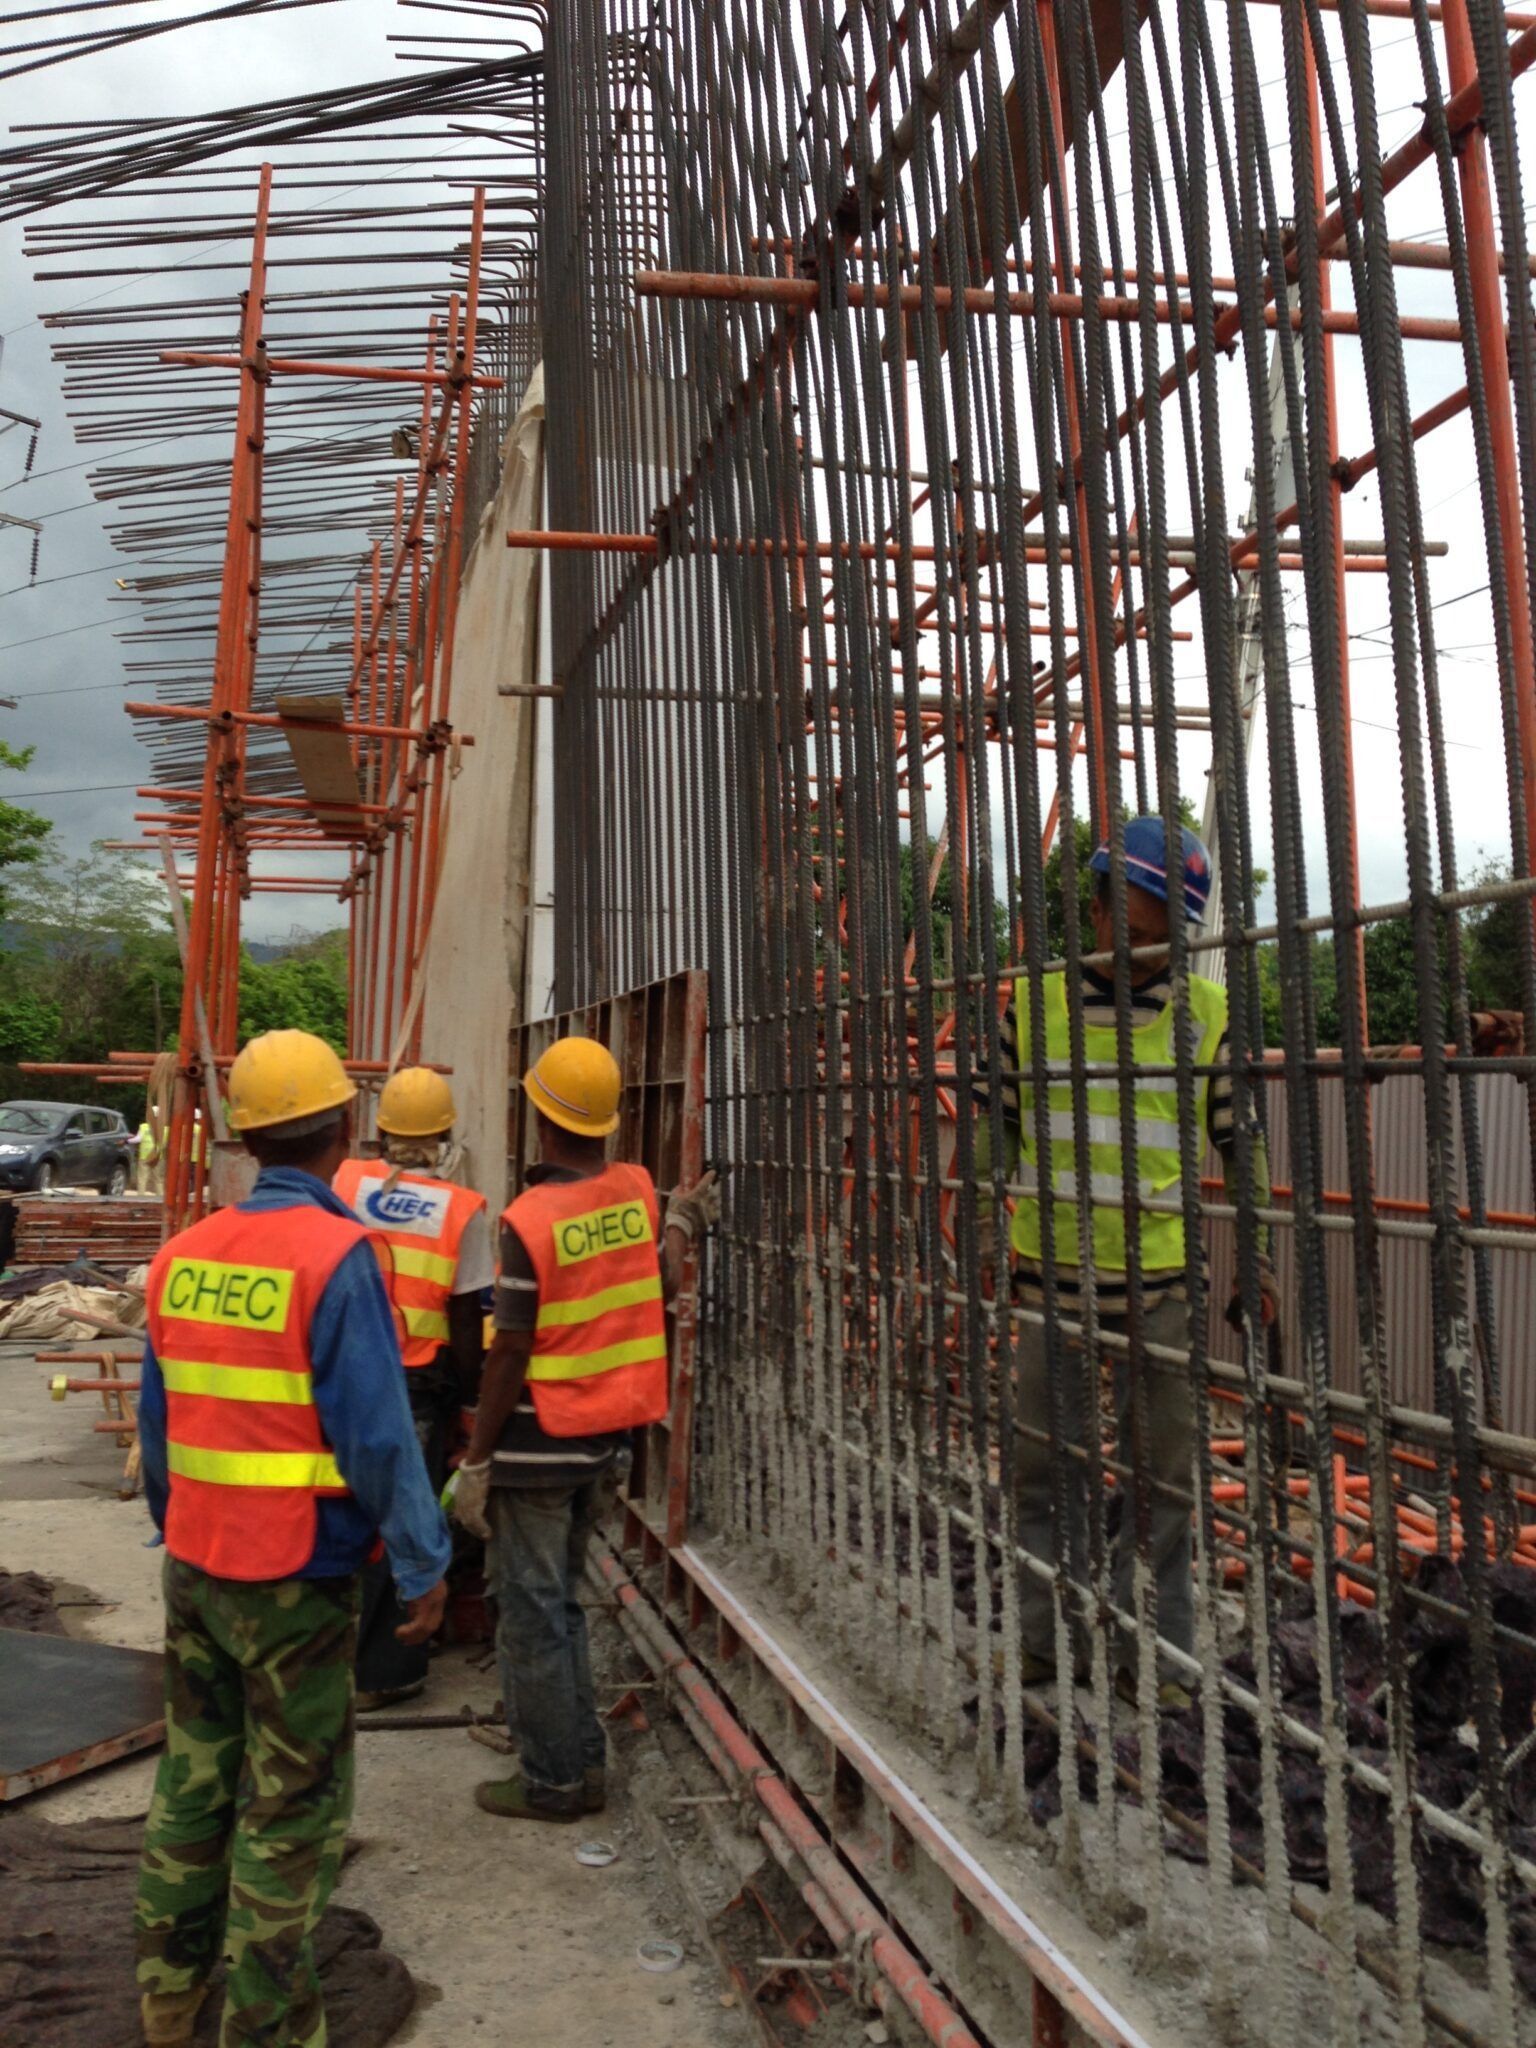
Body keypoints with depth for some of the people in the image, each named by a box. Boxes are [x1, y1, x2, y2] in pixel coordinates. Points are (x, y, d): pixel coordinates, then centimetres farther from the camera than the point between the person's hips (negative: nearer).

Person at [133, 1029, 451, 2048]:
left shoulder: (184, 1254, 1)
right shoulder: (336, 1255, -20)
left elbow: (157, 1421, 8)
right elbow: (377, 1433, -20)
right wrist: (423, 1564, -11)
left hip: (196, 1569, 7)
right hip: (299, 1580, -7)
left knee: (195, 1777, 21)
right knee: (293, 1806, 8)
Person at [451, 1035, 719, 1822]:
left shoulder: (529, 1219, -19)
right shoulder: (638, 1190, -3)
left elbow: (510, 1353, -17)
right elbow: (660, 1291, 6)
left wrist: (475, 1462, -9)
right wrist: (684, 1226, 22)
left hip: (538, 1440, -7)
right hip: (606, 1433, 7)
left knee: (532, 1610, 8)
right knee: (558, 1598, 21)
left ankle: (554, 1781, 19)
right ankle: (580, 1758, 30)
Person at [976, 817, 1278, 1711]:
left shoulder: (1212, 1015, 0)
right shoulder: (1033, 1005, 0)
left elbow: (1242, 1142, 8)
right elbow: (995, 1127, 7)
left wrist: (1259, 1257, 6)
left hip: (1162, 1282, 0)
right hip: (1050, 1276, 1)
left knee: (1162, 1470, 11)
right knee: (1046, 1461, 12)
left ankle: (1157, 1653, 27)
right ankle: (1049, 1636, 29)